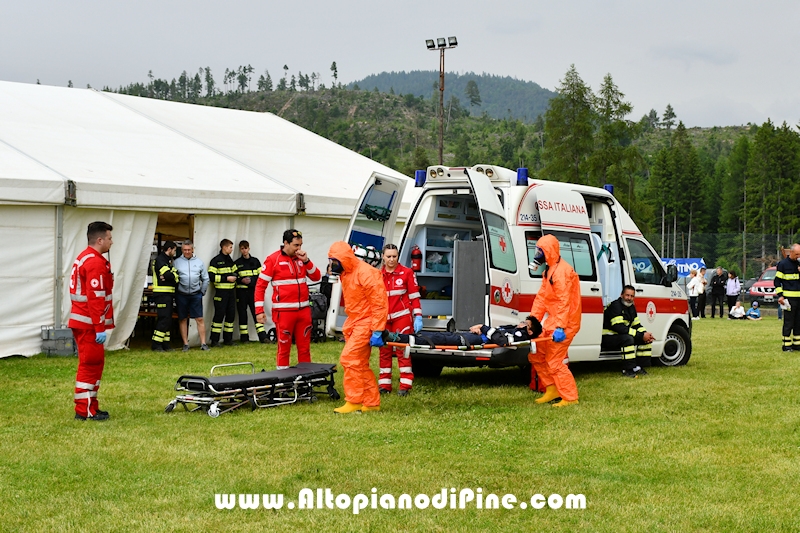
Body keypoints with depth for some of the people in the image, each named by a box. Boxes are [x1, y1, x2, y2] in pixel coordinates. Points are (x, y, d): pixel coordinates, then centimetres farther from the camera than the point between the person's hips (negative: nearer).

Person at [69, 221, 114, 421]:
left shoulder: (84, 258, 16)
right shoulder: (96, 263, -17)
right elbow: (95, 298, -22)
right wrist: (100, 328, -22)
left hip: (81, 321, 10)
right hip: (89, 324, -10)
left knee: (93, 363, 15)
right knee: (90, 364, -4)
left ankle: (91, 406, 21)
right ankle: (84, 410, -1)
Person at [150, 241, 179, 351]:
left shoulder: (168, 260, 21)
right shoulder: (160, 259, -11)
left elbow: (170, 275, 13)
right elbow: (168, 275, -22)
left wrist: (171, 276, -9)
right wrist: (176, 275, -3)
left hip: (168, 294, 10)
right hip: (162, 293, -10)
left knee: (168, 320, 11)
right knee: (163, 318, -12)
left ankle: (165, 344, 15)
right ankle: (156, 344, -10)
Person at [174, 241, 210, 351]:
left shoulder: (199, 262, 6)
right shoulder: (177, 262, 1)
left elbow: (205, 279, 11)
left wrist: (202, 292, 6)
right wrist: (175, 292, -3)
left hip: (196, 295, 0)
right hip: (181, 295, 0)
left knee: (200, 319, -3)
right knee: (183, 320, 6)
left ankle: (203, 343, 0)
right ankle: (185, 344, 14)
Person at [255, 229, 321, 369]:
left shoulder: (301, 258, 9)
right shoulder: (273, 260, -6)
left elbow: (316, 277, 9)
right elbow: (260, 286, -5)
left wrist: (306, 261, -5)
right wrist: (259, 310, -10)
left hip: (303, 310, 5)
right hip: (284, 311, -5)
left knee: (305, 347, 8)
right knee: (284, 348, 0)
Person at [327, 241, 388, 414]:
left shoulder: (365, 273, -18)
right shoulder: (345, 274, 11)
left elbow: (379, 303, -20)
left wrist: (377, 332, -21)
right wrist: (348, 326, 20)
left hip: (366, 322, -10)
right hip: (354, 322, 10)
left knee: (349, 359, -14)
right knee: (360, 365, 11)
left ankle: (354, 402, -5)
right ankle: (372, 403, 18)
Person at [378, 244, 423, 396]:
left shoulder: (407, 272, -1)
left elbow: (414, 296, -1)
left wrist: (418, 316, -7)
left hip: (402, 316, -3)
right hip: (383, 318, 3)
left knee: (402, 350, -3)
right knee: (384, 351, 7)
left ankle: (405, 385, 1)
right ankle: (384, 384, 13)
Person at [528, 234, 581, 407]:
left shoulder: (562, 271, -18)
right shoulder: (549, 270, 15)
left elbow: (564, 301, -26)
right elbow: (541, 296, 14)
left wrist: (560, 327, -31)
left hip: (564, 323, -10)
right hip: (552, 321, 10)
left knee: (554, 361, -9)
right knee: (536, 354, 12)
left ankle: (570, 398, -2)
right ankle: (552, 389, 20)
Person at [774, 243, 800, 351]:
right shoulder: (783, 264, -2)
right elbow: (777, 281, -1)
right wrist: (780, 295, -9)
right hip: (789, 297, -5)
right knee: (788, 323, -4)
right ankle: (787, 345, -1)